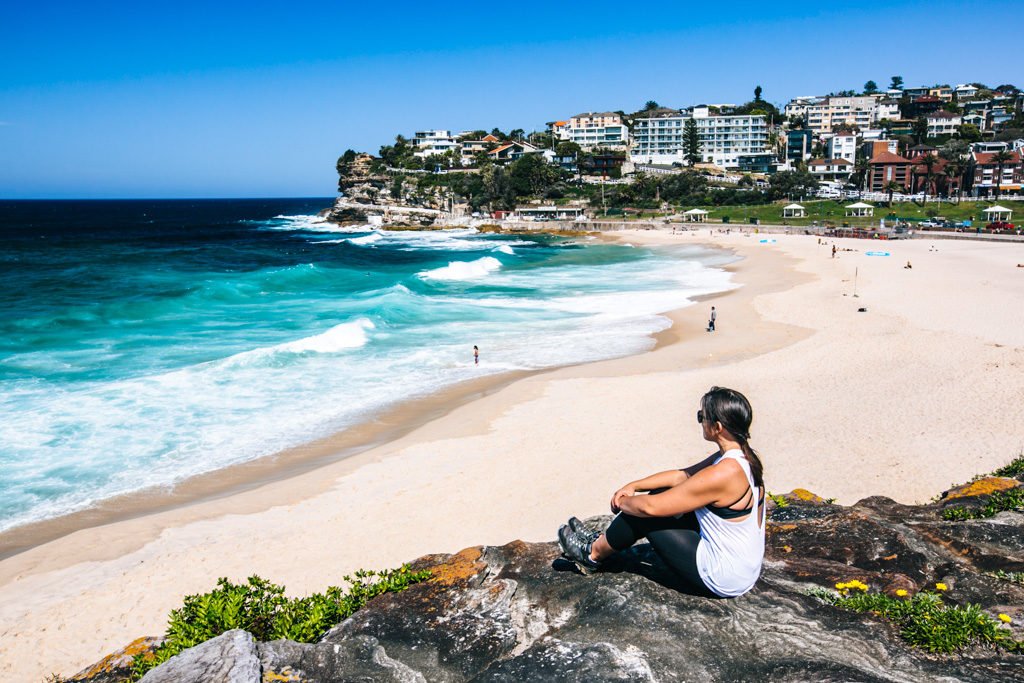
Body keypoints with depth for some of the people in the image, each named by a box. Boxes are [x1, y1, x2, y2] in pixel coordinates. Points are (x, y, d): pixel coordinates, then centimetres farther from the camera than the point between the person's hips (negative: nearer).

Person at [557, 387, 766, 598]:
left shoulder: (722, 475, -29)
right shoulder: (744, 458, -1)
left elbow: (650, 507, -24)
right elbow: (682, 476, 11)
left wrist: (622, 503, -3)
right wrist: (634, 486, 8)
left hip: (722, 579, -9)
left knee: (644, 512, -2)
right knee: (660, 494, 11)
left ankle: (594, 553, 22)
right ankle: (603, 539, 28)